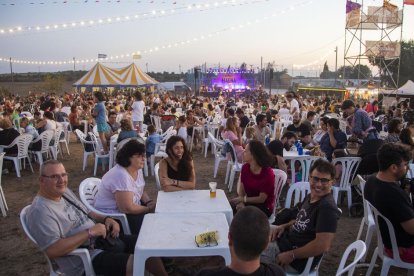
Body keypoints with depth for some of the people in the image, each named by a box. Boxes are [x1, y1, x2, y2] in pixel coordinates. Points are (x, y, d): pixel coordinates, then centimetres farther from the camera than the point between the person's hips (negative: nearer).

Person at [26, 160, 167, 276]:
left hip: (101, 239, 9)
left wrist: (106, 219, 0)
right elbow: (53, 251, -27)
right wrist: (90, 232, -24)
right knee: (134, 263, -25)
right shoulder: (40, 211, -19)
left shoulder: (65, 191, 9)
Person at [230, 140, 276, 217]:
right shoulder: (245, 167, -5)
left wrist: (243, 199, -19)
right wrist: (241, 202, -22)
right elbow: (241, 190, -3)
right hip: (249, 202, 5)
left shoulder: (268, 173, -22)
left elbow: (261, 199, -17)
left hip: (264, 207, -5)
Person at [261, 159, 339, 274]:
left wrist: (291, 255, -23)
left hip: (297, 260, -9)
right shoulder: (310, 196, 4)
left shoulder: (327, 207, -25)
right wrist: (284, 226, 1)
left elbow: (323, 245, -31)